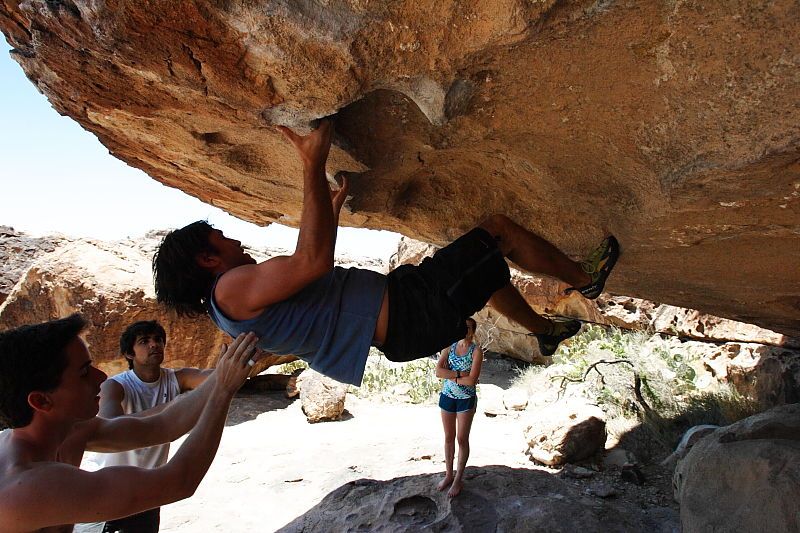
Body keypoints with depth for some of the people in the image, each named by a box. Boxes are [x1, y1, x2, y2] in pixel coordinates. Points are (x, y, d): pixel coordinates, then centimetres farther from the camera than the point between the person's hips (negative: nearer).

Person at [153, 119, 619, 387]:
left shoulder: (241, 299, 17)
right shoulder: (232, 288, -16)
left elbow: (315, 276, 30)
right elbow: (313, 260, -30)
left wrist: (334, 206, 35)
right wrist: (313, 164, -23)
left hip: (397, 330, 10)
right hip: (407, 312, -10)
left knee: (488, 268, 27)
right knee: (498, 228, 1)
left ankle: (543, 329, 47)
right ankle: (585, 278, 23)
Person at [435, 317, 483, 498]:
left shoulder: (476, 350, -12)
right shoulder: (449, 347, 0)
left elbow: (471, 380, -21)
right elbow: (438, 371, -12)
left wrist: (451, 376, -12)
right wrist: (459, 373, -20)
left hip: (466, 400, -4)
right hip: (447, 397, 4)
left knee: (462, 439, 4)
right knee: (449, 438, 13)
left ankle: (458, 479, 18)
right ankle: (448, 474, 27)